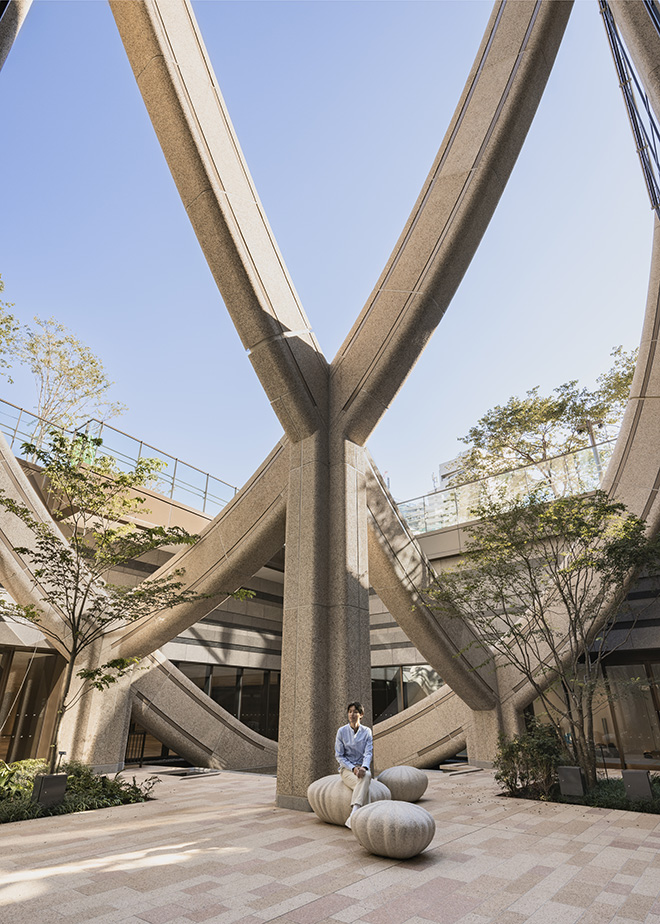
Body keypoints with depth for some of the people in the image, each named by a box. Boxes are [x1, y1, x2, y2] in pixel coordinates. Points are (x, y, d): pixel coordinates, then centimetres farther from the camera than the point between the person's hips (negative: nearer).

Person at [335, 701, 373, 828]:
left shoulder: (367, 731, 1)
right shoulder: (342, 731, -4)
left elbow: (368, 753, -6)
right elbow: (339, 756, -3)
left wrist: (363, 767, -27)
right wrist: (353, 768, -18)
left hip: (363, 767, 1)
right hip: (346, 768, -1)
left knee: (366, 777, -37)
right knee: (364, 787, -34)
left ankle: (352, 816, -43)